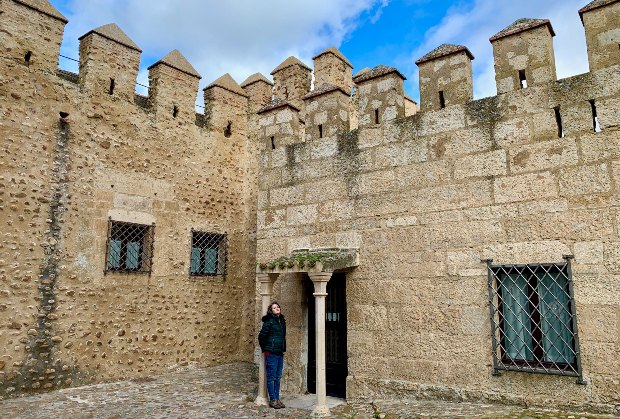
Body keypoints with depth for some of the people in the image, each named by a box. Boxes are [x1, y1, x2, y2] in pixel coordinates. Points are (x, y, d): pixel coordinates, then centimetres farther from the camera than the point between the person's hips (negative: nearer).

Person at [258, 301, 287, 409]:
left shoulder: (282, 321, 10)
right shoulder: (269, 321, -11)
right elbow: (261, 336, -10)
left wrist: (283, 349, 15)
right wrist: (265, 349, -4)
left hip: (280, 353, 7)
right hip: (271, 353, -7)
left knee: (278, 377, 13)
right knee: (271, 377, 2)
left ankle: (277, 399, 21)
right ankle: (272, 400, 11)